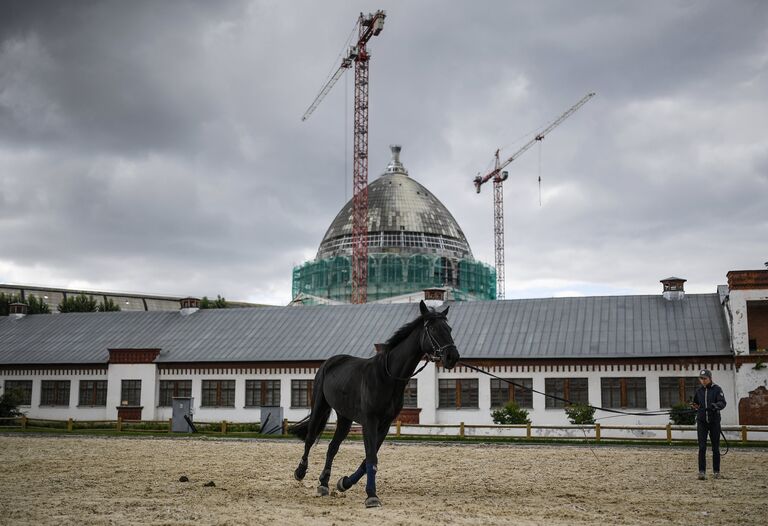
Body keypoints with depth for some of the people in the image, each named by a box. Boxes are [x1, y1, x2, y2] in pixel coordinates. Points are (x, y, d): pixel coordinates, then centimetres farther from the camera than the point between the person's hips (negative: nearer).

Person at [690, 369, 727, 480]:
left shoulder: (717, 389, -3)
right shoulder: (699, 391, 9)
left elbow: (723, 403, -15)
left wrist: (715, 406, -36)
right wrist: (695, 406, -1)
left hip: (714, 421, -2)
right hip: (702, 422, 2)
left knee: (715, 448, 7)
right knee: (702, 447, -7)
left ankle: (716, 471, 19)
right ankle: (702, 472, -8)